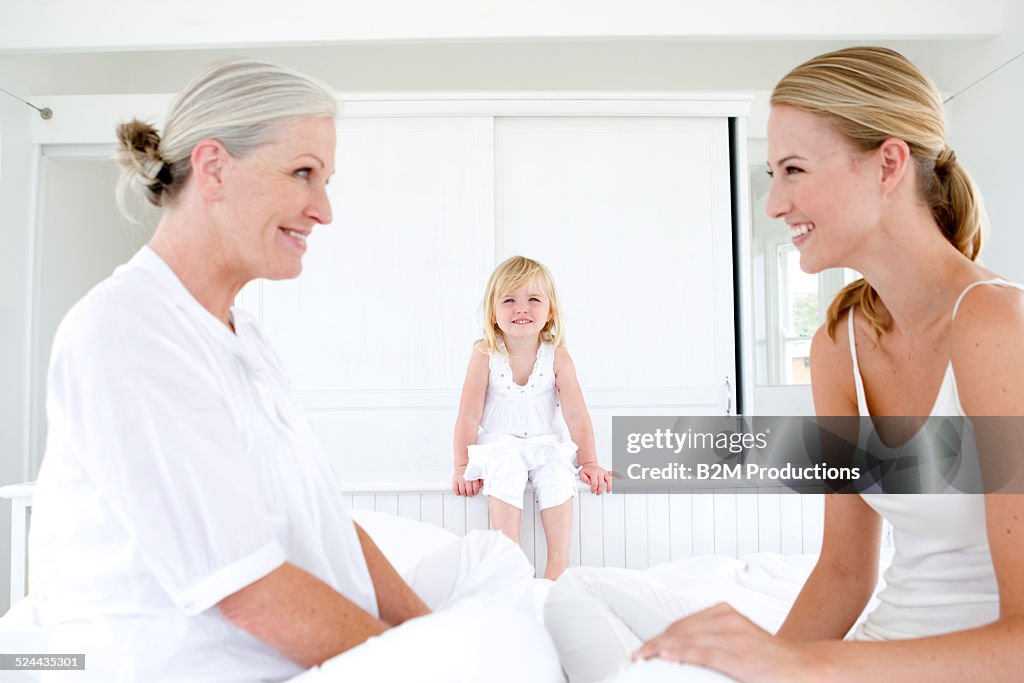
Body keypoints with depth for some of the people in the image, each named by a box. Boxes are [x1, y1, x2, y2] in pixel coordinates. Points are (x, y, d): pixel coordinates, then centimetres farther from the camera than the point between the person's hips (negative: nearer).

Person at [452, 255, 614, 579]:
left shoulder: (557, 357, -9)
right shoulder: (485, 355, -12)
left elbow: (576, 414, -6)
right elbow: (469, 414, -8)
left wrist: (589, 463, -6)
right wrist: (462, 466, -7)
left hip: (546, 443, 1)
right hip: (499, 443, -1)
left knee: (558, 477, -27)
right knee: (505, 473, -31)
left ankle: (558, 566, -19)